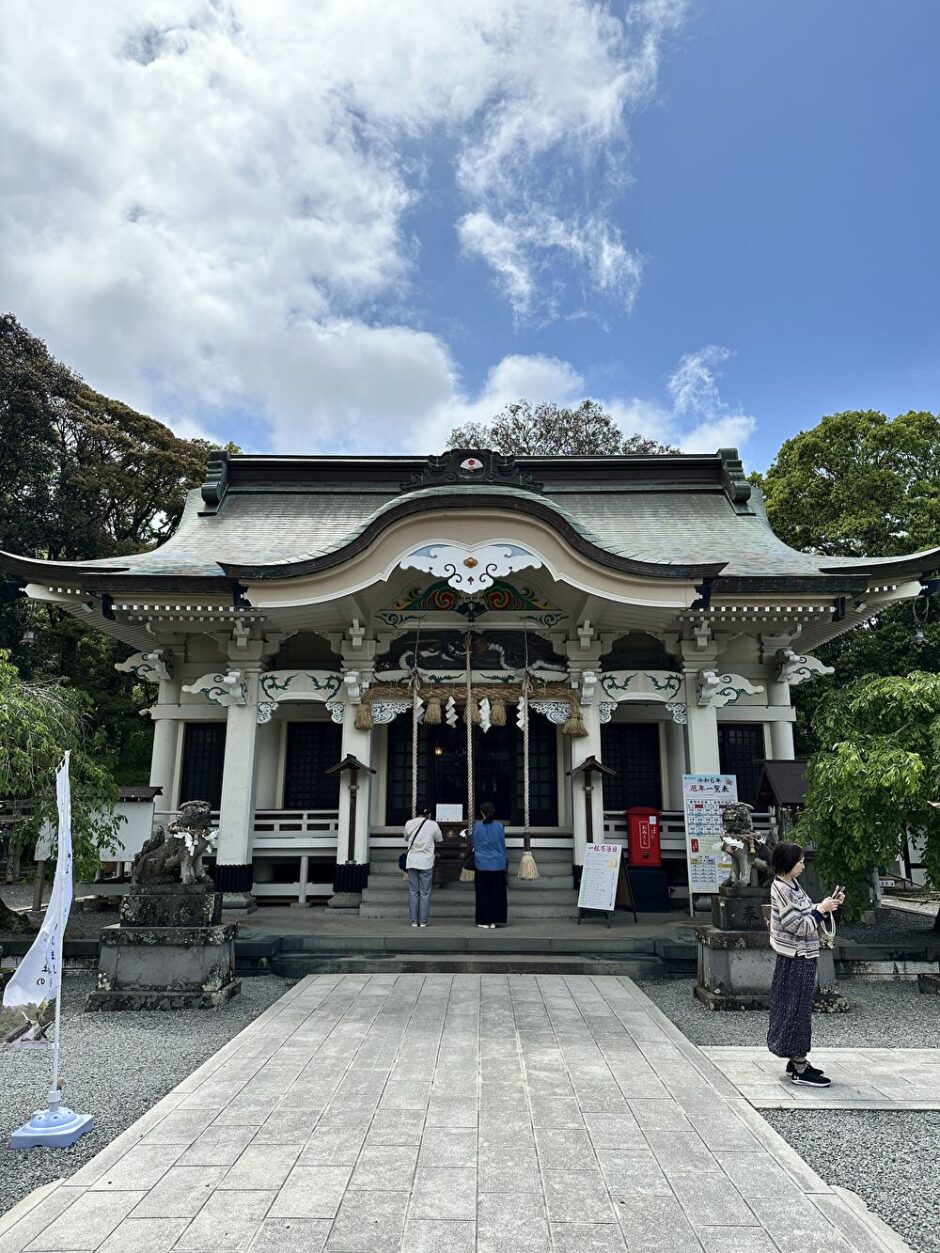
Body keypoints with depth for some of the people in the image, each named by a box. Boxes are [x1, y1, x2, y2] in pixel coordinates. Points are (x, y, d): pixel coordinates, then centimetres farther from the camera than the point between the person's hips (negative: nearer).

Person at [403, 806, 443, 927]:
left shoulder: (409, 823, 1)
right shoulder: (433, 824, -5)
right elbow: (439, 840, 8)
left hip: (411, 862, 2)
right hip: (426, 862, -2)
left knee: (413, 891, 7)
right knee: (425, 892, 4)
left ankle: (414, 921, 7)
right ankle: (423, 921, 5)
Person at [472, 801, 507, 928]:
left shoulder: (476, 826, -4)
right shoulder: (499, 826, -3)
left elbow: (473, 846, 7)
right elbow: (503, 845, 5)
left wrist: (473, 862, 23)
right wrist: (503, 862, 16)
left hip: (481, 865, -1)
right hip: (498, 865, 1)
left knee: (482, 894, 7)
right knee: (497, 893, 9)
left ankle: (484, 921, 8)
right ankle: (496, 920, 9)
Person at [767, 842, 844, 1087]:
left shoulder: (792, 885, 9)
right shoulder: (781, 889, -21)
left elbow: (806, 914, 14)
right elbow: (800, 927, -20)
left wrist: (828, 903, 2)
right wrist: (822, 909, -12)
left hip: (802, 957, 9)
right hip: (796, 958, -9)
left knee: (798, 1008, 16)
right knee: (796, 1008, -1)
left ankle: (796, 1060, 26)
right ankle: (800, 1070, 8)